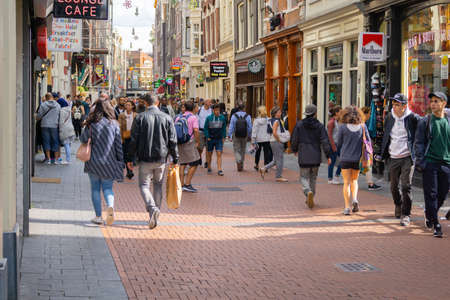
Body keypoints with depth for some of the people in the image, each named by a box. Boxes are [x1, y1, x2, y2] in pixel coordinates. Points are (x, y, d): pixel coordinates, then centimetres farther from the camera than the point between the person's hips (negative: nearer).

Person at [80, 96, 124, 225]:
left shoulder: (91, 123, -8)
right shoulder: (113, 124, -3)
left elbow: (83, 139, -4)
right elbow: (118, 144, -1)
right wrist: (121, 161, 6)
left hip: (94, 161, -1)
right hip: (109, 161, 1)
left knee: (95, 188, 10)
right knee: (107, 187, 11)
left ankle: (98, 216, 9)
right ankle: (110, 206, -18)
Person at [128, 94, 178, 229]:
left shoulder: (140, 118, -4)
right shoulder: (166, 118, 1)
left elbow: (134, 140, -3)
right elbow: (172, 141, 2)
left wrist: (131, 158, 4)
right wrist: (175, 159, 10)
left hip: (145, 158, -2)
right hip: (161, 158, 2)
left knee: (144, 185, 5)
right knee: (158, 185, 15)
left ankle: (152, 208, -20)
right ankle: (155, 215, 17)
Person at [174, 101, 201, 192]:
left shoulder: (178, 117, 11)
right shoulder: (193, 117, -6)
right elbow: (196, 130, -17)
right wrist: (197, 142, -7)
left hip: (179, 143, 6)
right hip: (189, 143, -6)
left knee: (182, 164, 13)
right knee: (194, 164, 0)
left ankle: (181, 185, 12)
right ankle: (187, 184, -6)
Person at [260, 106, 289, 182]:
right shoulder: (276, 121, -15)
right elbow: (274, 133, -23)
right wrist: (279, 140, -15)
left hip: (273, 142, 10)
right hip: (277, 142, -10)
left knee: (276, 160, 16)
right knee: (280, 159, -2)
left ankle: (264, 169, 16)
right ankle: (278, 176, 3)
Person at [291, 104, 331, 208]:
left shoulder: (299, 124, -3)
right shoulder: (319, 126, -3)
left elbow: (294, 140, 2)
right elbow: (325, 142, -7)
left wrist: (294, 150, 22)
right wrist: (328, 156, -2)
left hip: (304, 157, -1)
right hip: (316, 157, 1)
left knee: (304, 177, 5)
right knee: (313, 177, 16)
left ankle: (308, 192, -24)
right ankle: (310, 199, 22)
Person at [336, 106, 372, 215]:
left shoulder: (343, 127, -7)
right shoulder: (362, 126, -2)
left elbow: (339, 144, 0)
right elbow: (368, 142, 2)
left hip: (345, 158, -2)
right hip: (357, 158, 2)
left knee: (347, 182, 5)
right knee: (354, 180, 20)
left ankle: (347, 206, -1)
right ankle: (355, 199, -2)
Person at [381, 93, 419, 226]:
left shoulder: (413, 118, -7)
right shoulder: (389, 117, 7)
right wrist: (383, 153, 14)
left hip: (407, 158, -4)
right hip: (393, 158, 4)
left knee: (406, 186, -8)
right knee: (394, 186, 13)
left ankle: (406, 215, -2)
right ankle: (398, 206, 38)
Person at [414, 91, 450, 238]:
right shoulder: (425, 122, 1)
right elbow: (419, 143, 1)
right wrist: (420, 161, -8)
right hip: (429, 162, -3)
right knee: (431, 194, -5)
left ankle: (429, 214, 33)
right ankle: (436, 225, 0)